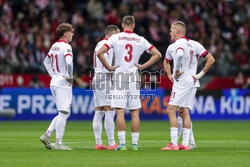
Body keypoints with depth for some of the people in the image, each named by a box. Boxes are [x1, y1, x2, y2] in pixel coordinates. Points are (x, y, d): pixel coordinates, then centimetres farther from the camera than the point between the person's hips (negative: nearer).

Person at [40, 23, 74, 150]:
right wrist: (70, 77, -15)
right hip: (63, 84, -9)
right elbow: (69, 63, -28)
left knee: (65, 113, 15)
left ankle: (47, 135, 8)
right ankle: (58, 143, -6)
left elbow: (46, 61, 26)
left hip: (54, 82, 9)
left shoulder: (54, 46, 13)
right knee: (63, 113, -6)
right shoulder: (66, 47, -13)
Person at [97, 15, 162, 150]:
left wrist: (108, 67, 0)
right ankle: (135, 144, 5)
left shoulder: (115, 38, 0)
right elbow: (157, 54, 4)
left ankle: (122, 144, -7)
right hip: (134, 77, 2)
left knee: (120, 112, -3)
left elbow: (100, 53, -9)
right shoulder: (140, 40, 5)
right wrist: (143, 66, 5)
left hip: (119, 76, -2)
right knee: (135, 112, 6)